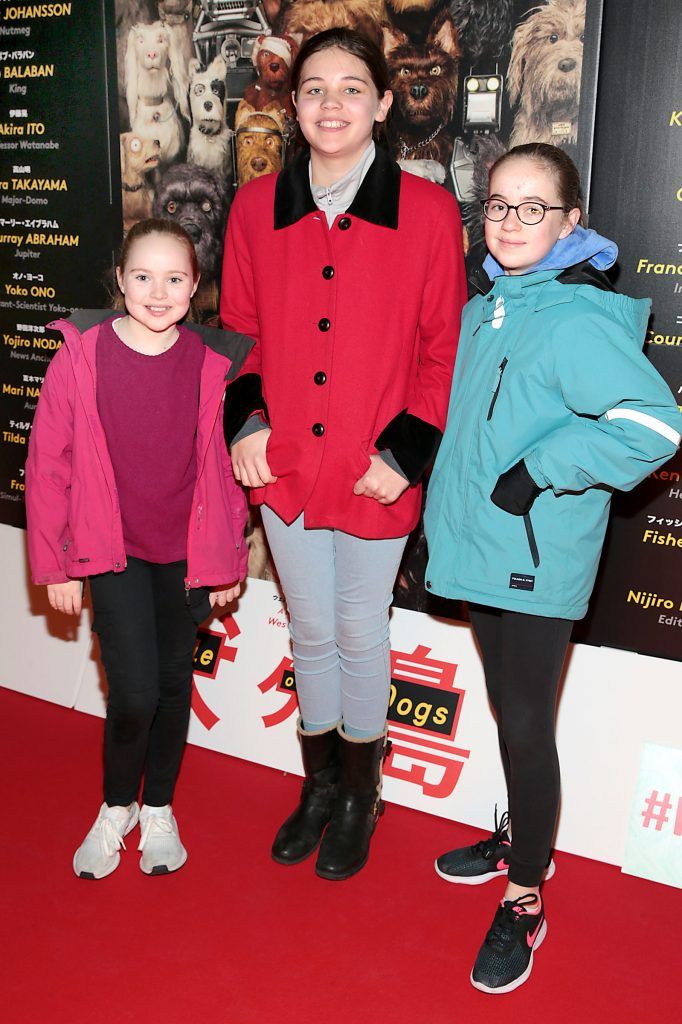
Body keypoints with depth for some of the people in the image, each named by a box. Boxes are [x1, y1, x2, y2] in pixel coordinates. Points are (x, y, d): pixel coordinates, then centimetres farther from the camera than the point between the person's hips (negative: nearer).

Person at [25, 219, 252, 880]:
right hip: (112, 553, -2)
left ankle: (158, 809, 36)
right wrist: (55, 563, -2)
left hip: (187, 553, 2)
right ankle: (116, 807, 23)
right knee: (134, 693, -6)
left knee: (173, 683, 13)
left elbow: (221, 466, 6)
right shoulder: (81, 356, -9)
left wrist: (229, 556, 8)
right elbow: (48, 466, -3)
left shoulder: (209, 363, -3)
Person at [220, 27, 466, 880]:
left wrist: (406, 452, -11)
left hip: (375, 475, -2)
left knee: (361, 634, 12)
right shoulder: (257, 207, 1)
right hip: (284, 467, 3)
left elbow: (445, 348, -4)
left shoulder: (428, 212, -8)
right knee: (311, 632, 17)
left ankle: (360, 797, 37)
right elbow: (240, 329, 10)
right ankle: (319, 785, 40)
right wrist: (245, 420, -4)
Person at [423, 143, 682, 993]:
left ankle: (524, 901, 19)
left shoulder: (576, 320, -18)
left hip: (537, 560, -8)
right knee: (505, 710, 21)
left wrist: (539, 473, -23)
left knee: (526, 726, 2)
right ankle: (521, 838, 41)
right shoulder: (482, 308, 8)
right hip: (479, 548, 8)